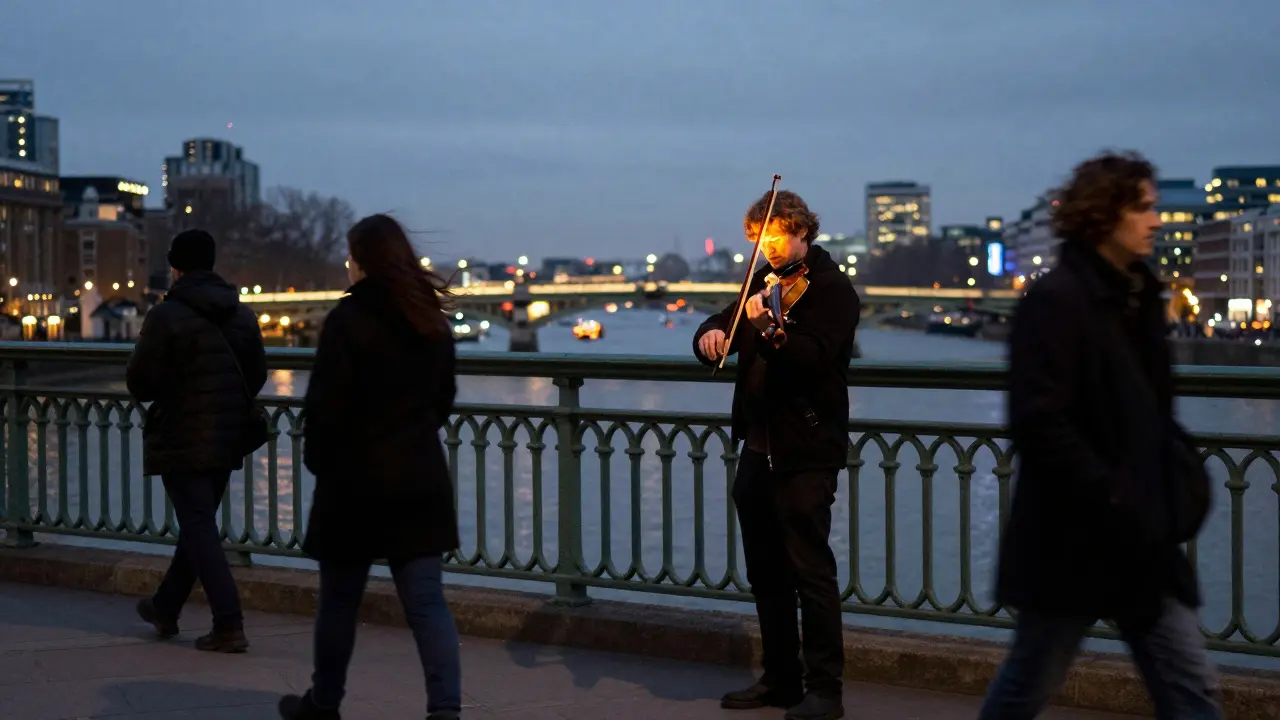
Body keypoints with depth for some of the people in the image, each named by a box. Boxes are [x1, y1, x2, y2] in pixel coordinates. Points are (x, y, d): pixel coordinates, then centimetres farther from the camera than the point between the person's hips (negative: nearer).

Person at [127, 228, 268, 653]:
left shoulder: (166, 316, -14)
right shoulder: (242, 315, 5)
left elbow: (139, 382, -13)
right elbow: (257, 375, 10)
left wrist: (163, 390, 8)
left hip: (182, 440, -6)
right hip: (228, 439, 6)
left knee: (199, 529, -4)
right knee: (199, 524, 18)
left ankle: (229, 625, -11)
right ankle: (166, 608, 34)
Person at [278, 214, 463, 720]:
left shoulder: (348, 318, -13)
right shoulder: (432, 319, 7)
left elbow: (325, 403, -13)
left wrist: (317, 460, 1)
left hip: (355, 477, -4)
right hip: (420, 476, 5)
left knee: (339, 599, 12)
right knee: (426, 602, 1)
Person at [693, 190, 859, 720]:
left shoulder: (831, 288, -8)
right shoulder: (764, 281, 15)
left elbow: (813, 357, -22)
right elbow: (721, 328, 12)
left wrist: (767, 329, -37)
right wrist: (712, 334, -12)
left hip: (804, 452, -8)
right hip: (758, 447, 8)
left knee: (811, 571, -6)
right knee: (766, 572, 13)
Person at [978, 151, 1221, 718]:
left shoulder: (1139, 297, 11)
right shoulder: (1055, 300, -15)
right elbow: (1038, 424, -22)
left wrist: (1182, 474, 3)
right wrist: (1113, 502, -22)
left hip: (1141, 539, 8)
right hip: (1071, 540, -8)